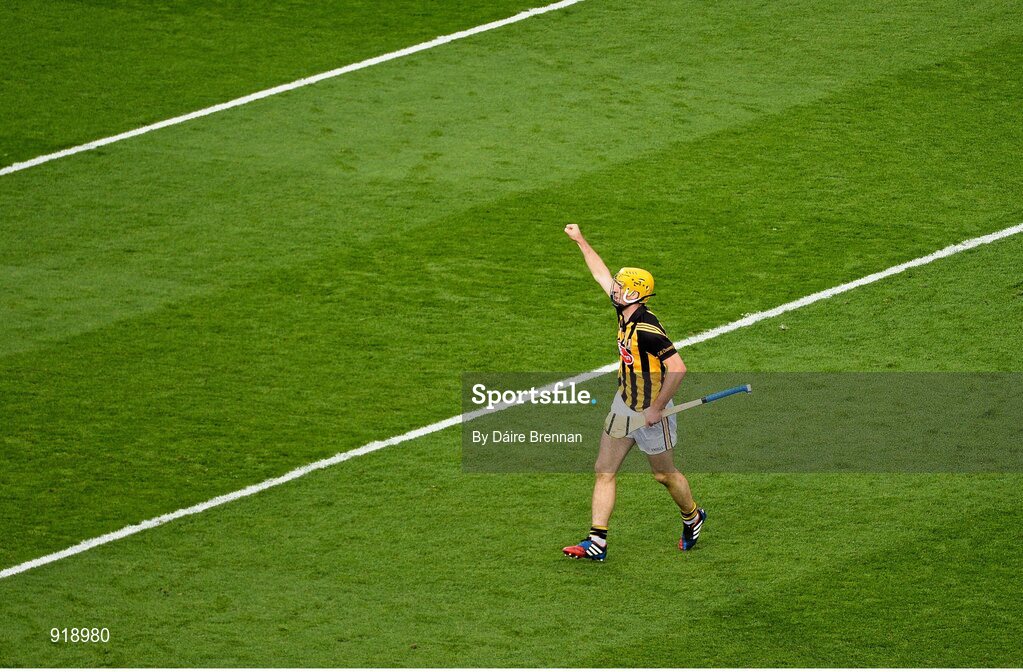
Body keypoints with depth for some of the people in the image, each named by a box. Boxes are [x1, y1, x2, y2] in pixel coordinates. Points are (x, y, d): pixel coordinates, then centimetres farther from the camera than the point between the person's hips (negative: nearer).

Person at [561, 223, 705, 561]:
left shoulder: (647, 328, -29)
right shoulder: (626, 312, -3)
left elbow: (677, 368, -31)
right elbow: (602, 274, 13)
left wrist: (657, 408, -26)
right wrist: (580, 240, 19)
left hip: (649, 411, -9)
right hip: (623, 404, 9)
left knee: (665, 474, 12)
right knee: (604, 471, 5)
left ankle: (692, 518, 39)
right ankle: (596, 542, 6)